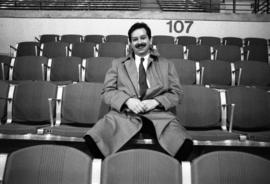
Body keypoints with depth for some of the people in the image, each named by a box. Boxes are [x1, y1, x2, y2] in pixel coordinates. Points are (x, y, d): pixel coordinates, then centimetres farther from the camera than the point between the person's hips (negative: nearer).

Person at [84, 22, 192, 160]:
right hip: (124, 113, 1)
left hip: (157, 113, 0)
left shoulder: (166, 65, 23)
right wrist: (127, 100, -8)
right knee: (92, 139, -30)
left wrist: (156, 101, -5)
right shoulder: (117, 64, 23)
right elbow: (107, 92, 13)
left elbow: (177, 93, 15)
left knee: (184, 144, -34)